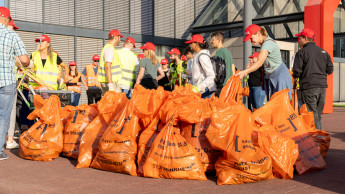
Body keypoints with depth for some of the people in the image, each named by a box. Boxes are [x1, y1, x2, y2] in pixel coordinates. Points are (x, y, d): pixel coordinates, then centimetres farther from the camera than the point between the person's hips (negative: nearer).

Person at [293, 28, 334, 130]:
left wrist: (293, 83, 7)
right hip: (322, 85, 6)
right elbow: (330, 70, 13)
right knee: (318, 114, 16)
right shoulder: (323, 52, 13)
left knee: (312, 114, -2)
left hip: (309, 87, -6)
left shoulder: (301, 52, -4)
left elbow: (297, 71, -9)